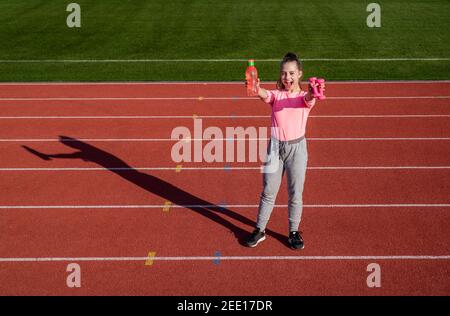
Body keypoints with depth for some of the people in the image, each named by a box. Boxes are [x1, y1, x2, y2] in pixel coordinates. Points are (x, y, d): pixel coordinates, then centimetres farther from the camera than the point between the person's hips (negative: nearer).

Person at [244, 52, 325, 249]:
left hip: (297, 147, -1)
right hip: (276, 146, 1)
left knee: (295, 194, 9)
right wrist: (256, 89, -50)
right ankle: (259, 230, 26)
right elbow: (265, 95, -25)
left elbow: (307, 99, -29)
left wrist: (312, 94, -55)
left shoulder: (304, 97, -4)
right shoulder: (275, 95, -1)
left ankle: (294, 232, 26)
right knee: (268, 192, 12)